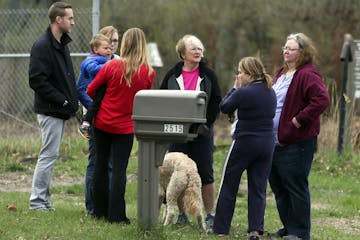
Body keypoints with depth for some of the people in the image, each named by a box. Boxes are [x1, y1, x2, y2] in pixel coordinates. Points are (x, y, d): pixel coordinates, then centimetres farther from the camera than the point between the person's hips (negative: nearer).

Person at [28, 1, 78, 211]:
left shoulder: (62, 45, 14)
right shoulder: (42, 46, -15)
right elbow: (37, 80, -20)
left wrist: (72, 100, 7)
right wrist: (63, 101, -19)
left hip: (61, 111, 9)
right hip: (50, 111, -9)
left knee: (50, 155, 11)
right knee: (49, 154, -8)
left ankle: (43, 200, 16)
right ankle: (38, 201, -3)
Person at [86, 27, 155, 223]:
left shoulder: (112, 66, -13)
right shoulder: (148, 73, -10)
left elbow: (90, 90, -3)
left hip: (102, 123, 1)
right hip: (125, 126, 0)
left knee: (101, 165, 13)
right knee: (119, 169, 2)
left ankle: (100, 210, 20)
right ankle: (115, 214, -3)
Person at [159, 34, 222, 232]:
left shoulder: (208, 75, 1)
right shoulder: (172, 75, 3)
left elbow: (217, 101, 3)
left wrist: (207, 123, -6)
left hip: (202, 133, -1)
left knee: (205, 174, -1)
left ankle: (210, 215, 4)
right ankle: (181, 214, 12)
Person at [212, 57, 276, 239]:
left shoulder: (243, 93, -16)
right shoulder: (271, 93, 5)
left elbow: (224, 107, -5)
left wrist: (235, 88, 6)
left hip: (245, 142, -6)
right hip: (267, 142, 6)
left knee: (228, 186, 7)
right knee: (258, 188, 8)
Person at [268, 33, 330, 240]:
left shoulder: (308, 75, -13)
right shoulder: (282, 74, 16)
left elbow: (322, 100, -26)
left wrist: (299, 120, -22)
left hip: (296, 142, -10)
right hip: (276, 140, 10)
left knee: (295, 187, -5)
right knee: (278, 186, 14)